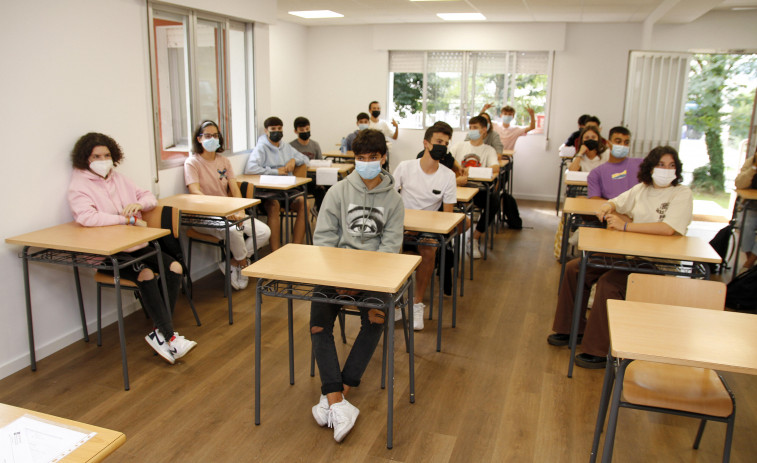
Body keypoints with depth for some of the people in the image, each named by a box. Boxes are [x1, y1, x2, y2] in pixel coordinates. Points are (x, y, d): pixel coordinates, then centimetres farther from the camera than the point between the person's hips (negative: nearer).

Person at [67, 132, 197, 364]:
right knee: (146, 275, -30)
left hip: (136, 246, 7)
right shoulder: (78, 185, -5)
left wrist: (139, 204, -9)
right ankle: (169, 337, -23)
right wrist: (130, 219, -22)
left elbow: (149, 197, 16)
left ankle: (159, 333, -11)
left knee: (175, 268, -14)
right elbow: (86, 217, -25)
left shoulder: (118, 178, 16)